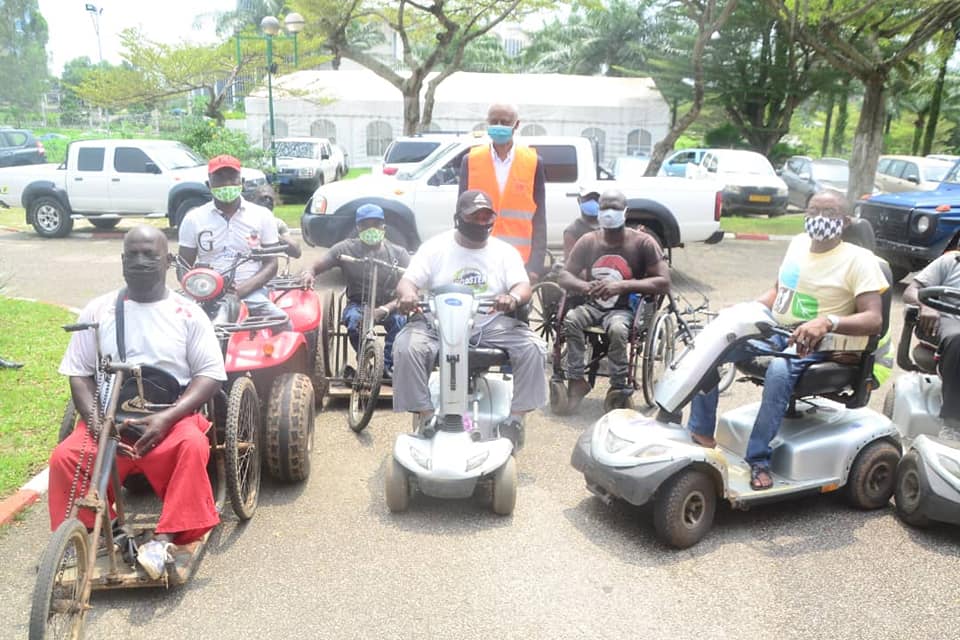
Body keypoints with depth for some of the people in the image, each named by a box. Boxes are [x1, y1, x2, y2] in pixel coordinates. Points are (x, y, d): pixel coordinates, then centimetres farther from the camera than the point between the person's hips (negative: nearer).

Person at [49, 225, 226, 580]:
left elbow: (210, 374, -3)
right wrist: (94, 419, -11)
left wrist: (167, 417, -17)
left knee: (193, 446, -34)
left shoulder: (187, 313, 2)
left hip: (171, 417, -2)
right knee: (65, 457, -25)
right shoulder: (98, 310, 8)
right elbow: (79, 373, 8)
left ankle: (164, 539, -30)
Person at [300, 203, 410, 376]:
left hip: (389, 306, 0)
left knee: (400, 320, -32)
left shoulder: (399, 253, -6)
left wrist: (384, 309, -29)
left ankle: (388, 365, -9)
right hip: (358, 304, 0)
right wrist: (308, 272, -35)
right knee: (353, 318, -34)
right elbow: (317, 265, -8)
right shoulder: (346, 249, -4)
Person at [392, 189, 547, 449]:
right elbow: (406, 282, -2)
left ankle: (516, 417, -11)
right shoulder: (435, 247, 5)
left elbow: (523, 286, -5)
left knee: (532, 347, -22)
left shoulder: (504, 251, 7)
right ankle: (426, 416, -15)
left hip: (492, 326, 1)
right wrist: (408, 294, -29)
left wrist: (513, 297, -31)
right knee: (407, 346, -28)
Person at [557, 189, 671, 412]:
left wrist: (622, 286, -22)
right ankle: (576, 381, -19)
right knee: (570, 319, -29)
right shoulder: (588, 241, 5)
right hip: (592, 305, 3)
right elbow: (564, 276, 3)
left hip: (623, 309, -3)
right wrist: (585, 286, -21)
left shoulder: (643, 242, -4)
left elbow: (664, 283, -10)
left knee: (617, 329, -36)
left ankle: (619, 388, -18)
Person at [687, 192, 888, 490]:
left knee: (779, 371, -38)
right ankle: (701, 431, -9)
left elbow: (874, 319, -17)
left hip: (812, 344, -6)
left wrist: (828, 322, -36)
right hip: (773, 330, 6)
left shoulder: (858, 259, -9)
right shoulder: (798, 243, 10)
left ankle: (759, 459, -29)